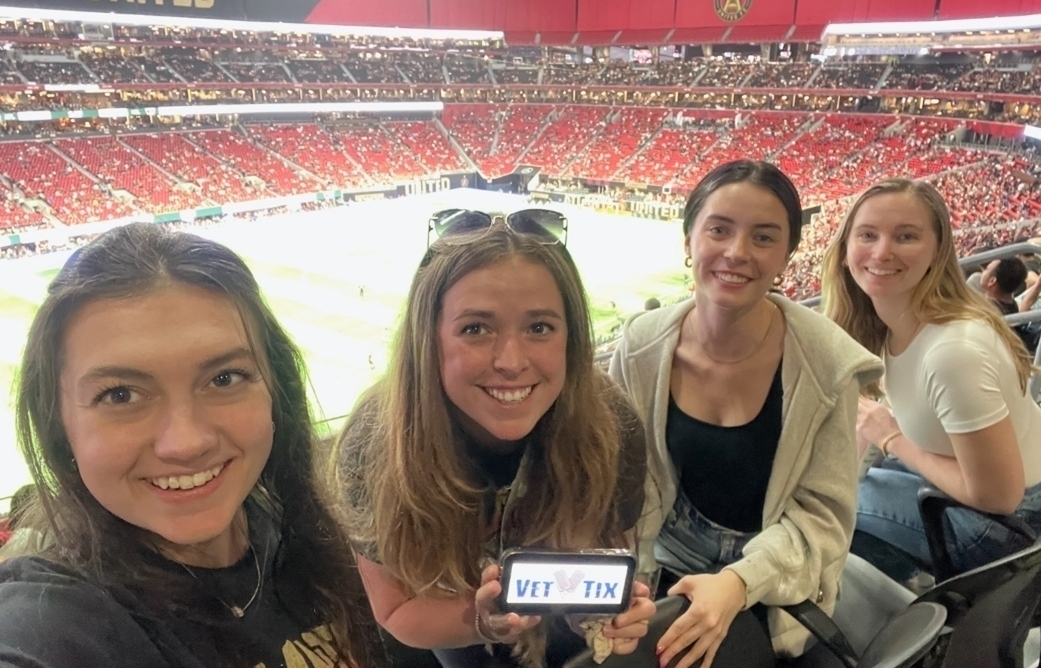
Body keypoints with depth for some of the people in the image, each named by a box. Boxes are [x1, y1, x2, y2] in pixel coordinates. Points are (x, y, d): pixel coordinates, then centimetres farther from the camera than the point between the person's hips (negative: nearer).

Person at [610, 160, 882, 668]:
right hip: (668, 566, 2)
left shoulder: (825, 362, -19)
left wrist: (740, 582, -30)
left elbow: (823, 513, -14)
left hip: (772, 592, -2)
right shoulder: (641, 346, -13)